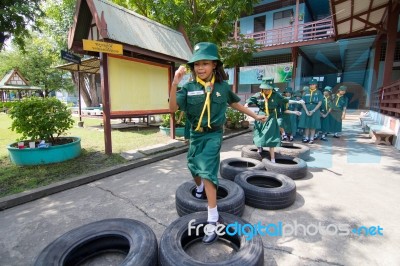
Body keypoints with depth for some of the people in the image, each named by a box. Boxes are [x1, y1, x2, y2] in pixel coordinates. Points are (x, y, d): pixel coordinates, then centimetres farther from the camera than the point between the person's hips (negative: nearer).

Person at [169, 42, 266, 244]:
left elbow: (235, 103, 10)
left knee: (207, 172, -11)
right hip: (195, 134, 3)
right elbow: (173, 108, -20)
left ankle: (213, 219, 0)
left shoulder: (222, 87, -7)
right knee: (194, 167, 20)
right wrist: (174, 84, -34)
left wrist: (255, 116, 18)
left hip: (213, 135, -3)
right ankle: (199, 188, 56)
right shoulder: (189, 87, -10)